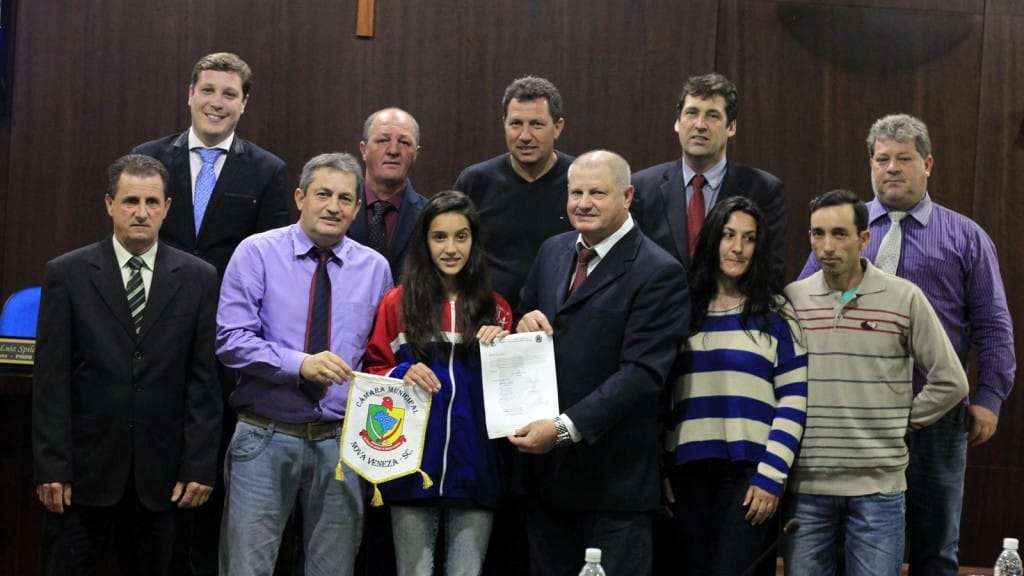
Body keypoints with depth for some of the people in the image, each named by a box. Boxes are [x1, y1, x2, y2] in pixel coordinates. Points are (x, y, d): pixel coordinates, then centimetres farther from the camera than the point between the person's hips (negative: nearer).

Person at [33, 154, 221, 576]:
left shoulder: (197, 279, 4)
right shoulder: (67, 273, 0)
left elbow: (203, 379, 3)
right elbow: (51, 379, -3)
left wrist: (200, 464, -3)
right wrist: (51, 466, -8)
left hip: (160, 472, 1)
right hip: (83, 467, -1)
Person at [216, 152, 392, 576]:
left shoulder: (375, 268, 8)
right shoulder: (257, 253, -2)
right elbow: (232, 339, -10)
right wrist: (300, 363, -22)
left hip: (340, 442, 3)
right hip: (265, 436, -3)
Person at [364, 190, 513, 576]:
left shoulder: (495, 308, 9)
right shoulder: (398, 304, 3)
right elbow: (373, 371, 7)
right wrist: (401, 376, -13)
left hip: (474, 468, 1)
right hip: (413, 466, -1)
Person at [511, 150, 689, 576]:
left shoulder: (659, 273, -11)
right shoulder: (552, 252, 12)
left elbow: (642, 372, -18)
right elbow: (526, 319, 24)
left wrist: (565, 427, -22)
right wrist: (523, 322, -2)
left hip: (613, 475, -6)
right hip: (546, 464, 6)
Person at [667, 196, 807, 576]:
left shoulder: (775, 313, 2)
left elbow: (793, 400, -3)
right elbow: (663, 395, 12)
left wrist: (771, 476, -11)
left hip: (749, 473, -3)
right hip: (689, 471, 3)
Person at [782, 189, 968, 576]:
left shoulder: (905, 298, -1)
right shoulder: (791, 299, 3)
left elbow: (950, 382, 3)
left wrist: (900, 421, 2)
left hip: (878, 485, -1)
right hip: (805, 483, 2)